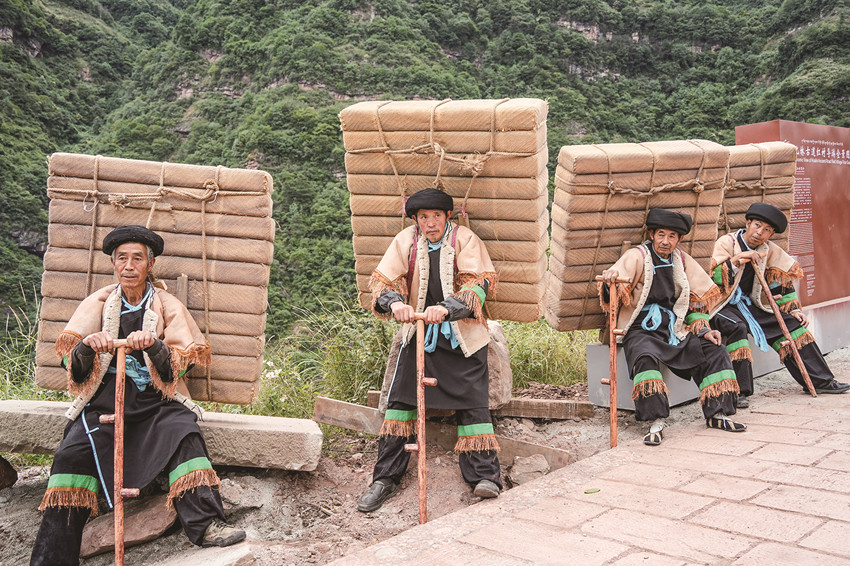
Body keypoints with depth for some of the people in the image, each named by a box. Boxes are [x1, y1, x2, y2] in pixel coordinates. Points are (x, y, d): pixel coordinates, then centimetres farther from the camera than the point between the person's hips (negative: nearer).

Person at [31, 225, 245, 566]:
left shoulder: (168, 307, 6)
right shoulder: (98, 303, 9)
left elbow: (177, 366, -2)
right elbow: (69, 357, 2)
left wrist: (153, 345, -24)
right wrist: (87, 346, -23)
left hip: (153, 399, 0)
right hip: (104, 398, 1)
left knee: (184, 435, -28)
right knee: (74, 453, -22)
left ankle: (204, 524, -32)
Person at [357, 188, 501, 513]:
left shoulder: (465, 240, -4)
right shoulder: (405, 241, 3)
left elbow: (478, 284, -14)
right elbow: (382, 279, -2)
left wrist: (446, 308, -32)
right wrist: (395, 302, -25)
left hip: (462, 336, -2)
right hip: (418, 332, 2)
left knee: (471, 401, -7)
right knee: (400, 398, -3)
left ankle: (485, 476, 2)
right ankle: (385, 479, 6)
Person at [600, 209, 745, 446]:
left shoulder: (682, 260, 12)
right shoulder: (637, 256, -4)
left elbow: (699, 298, 19)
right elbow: (616, 291, -20)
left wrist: (703, 330, 6)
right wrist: (609, 280, -44)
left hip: (675, 328, 5)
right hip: (641, 329, -5)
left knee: (715, 351, -10)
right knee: (645, 358, -35)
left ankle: (716, 414, -4)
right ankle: (657, 422, -34)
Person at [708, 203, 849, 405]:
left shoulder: (769, 251, 4)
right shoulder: (726, 242, -12)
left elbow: (783, 282, 14)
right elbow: (715, 279, -23)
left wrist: (793, 310, 8)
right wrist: (738, 259, -31)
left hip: (750, 304, 7)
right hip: (724, 304, -6)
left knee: (791, 323, 1)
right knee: (737, 327, -35)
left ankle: (820, 381, 11)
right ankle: (738, 392, -29)